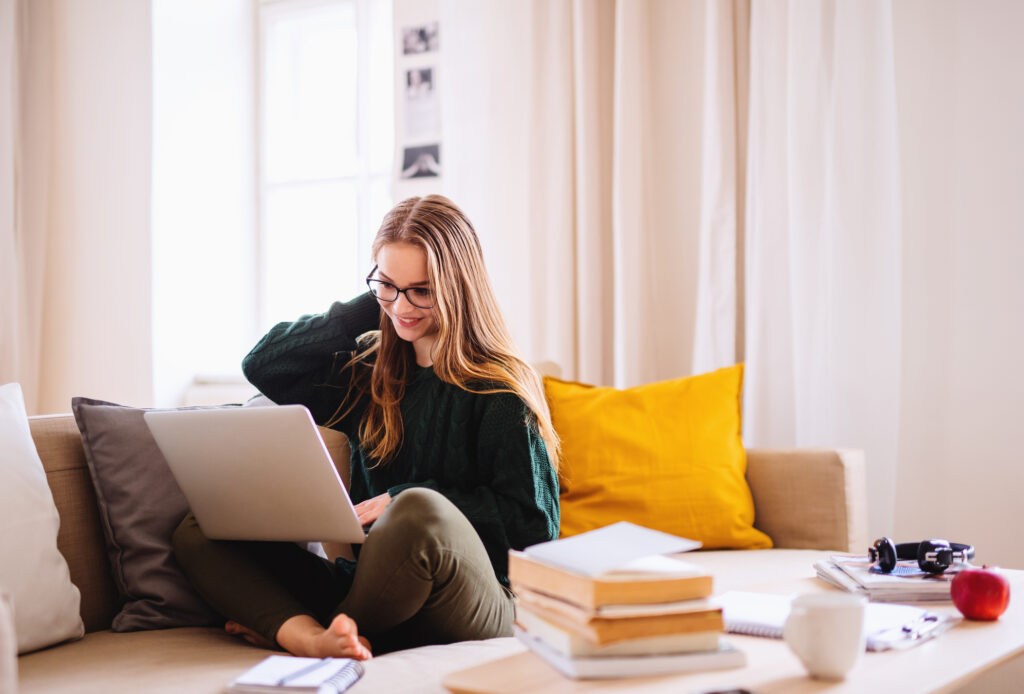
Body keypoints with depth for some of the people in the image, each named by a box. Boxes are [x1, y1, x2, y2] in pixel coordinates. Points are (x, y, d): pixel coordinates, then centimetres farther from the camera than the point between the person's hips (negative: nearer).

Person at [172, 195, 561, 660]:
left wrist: (404, 501, -13)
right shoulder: (369, 375, 15)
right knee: (197, 532, -4)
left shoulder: (498, 388, -4)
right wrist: (372, 306, 8)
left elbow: (535, 523, -8)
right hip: (366, 594, 6)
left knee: (420, 510, -38)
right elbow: (263, 364, 14)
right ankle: (314, 639, -32)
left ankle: (284, 629, -12)